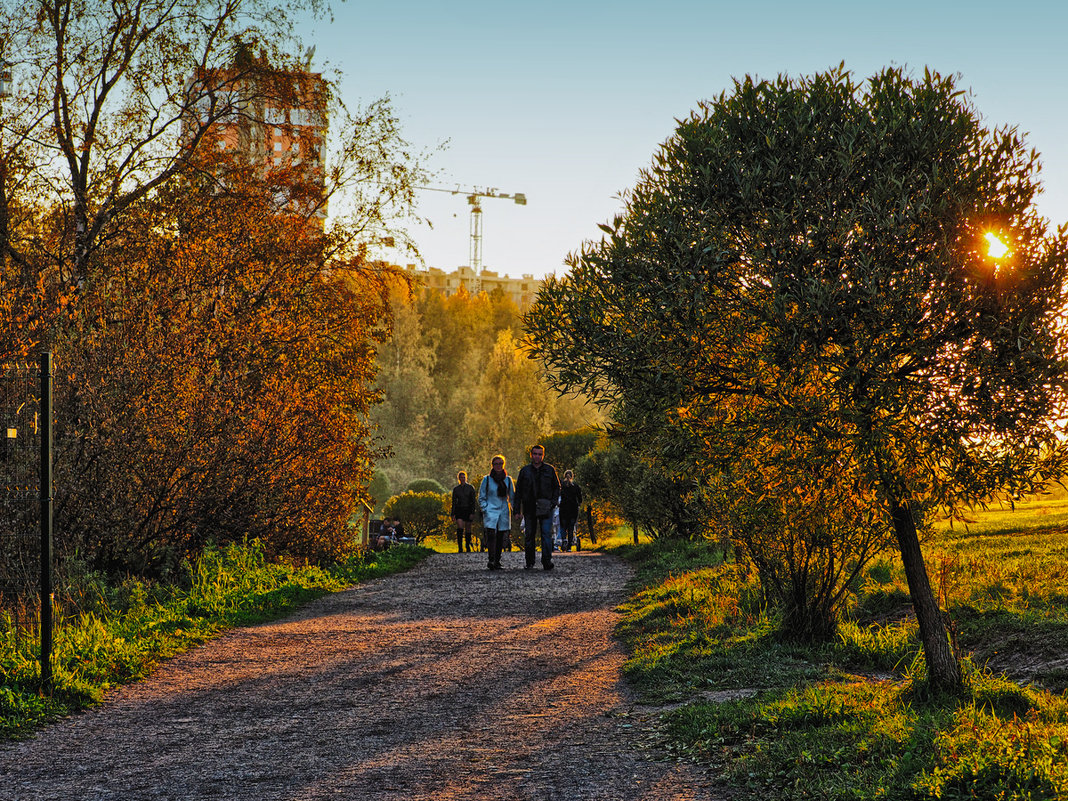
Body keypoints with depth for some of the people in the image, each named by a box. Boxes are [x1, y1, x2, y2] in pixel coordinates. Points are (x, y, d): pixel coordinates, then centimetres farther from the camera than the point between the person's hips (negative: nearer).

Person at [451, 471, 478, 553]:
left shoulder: (470, 488, 2)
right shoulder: (456, 489, 7)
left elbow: (473, 501, -1)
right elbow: (454, 502, 9)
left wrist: (472, 513, -10)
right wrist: (453, 514, 3)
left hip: (468, 510, 0)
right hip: (459, 510, 0)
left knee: (468, 529, 4)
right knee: (460, 528, -17)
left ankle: (468, 547, 18)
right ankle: (460, 548, -19)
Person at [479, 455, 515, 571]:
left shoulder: (508, 479, 10)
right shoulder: (487, 479, 3)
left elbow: (512, 497, 16)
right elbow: (481, 497, 7)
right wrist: (485, 510, -5)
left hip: (504, 513, 3)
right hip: (491, 512, -3)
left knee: (500, 538, 3)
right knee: (492, 536, -20)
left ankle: (497, 562, 11)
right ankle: (491, 562, -25)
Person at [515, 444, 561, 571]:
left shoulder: (550, 470, 7)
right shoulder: (525, 471, 8)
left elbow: (557, 487, 12)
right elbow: (518, 491, 10)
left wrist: (553, 502, -3)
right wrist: (517, 510, 5)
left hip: (545, 508, -1)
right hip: (529, 509, 1)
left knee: (546, 534, -11)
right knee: (529, 535, 4)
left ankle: (547, 560, -13)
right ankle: (530, 563, 11)